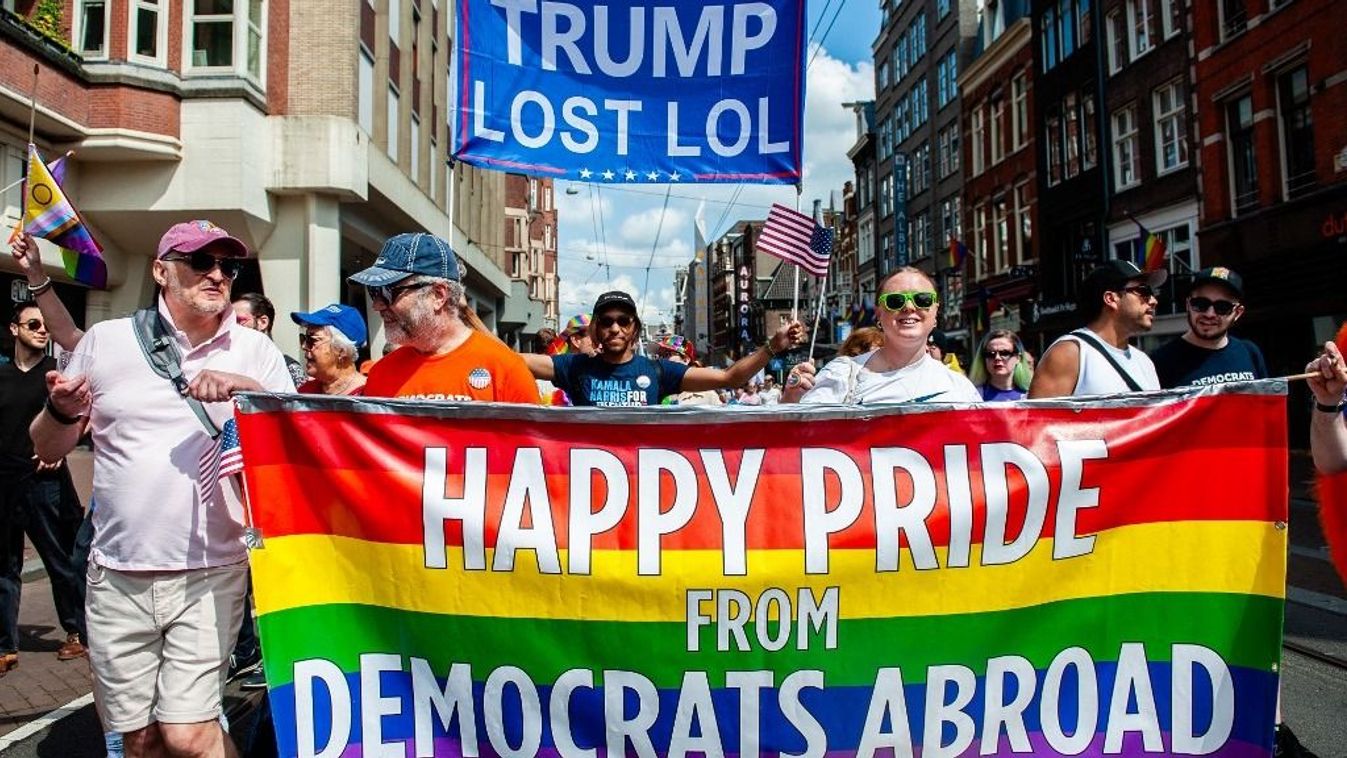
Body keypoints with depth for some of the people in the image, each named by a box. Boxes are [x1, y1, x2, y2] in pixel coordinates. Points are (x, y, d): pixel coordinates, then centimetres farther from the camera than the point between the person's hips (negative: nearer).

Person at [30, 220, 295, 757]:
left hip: (210, 573, -2)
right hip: (117, 575, 2)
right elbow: (48, 448, 11)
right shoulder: (106, 340, 4)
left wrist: (250, 388, -19)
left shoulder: (254, 350, 2)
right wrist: (64, 411, -10)